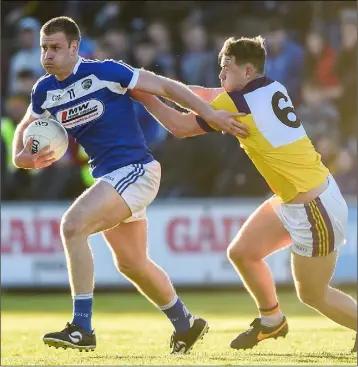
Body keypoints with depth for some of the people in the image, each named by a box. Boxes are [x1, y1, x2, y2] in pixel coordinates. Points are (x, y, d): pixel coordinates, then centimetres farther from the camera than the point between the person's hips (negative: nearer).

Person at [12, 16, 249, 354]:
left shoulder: (103, 72, -16)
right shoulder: (44, 91, 3)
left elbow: (164, 86, -10)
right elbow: (25, 127, 21)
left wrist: (211, 114, -12)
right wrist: (20, 156, -1)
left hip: (135, 170, -8)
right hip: (109, 178, 8)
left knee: (72, 226, -26)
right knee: (132, 264, 19)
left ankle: (81, 329, -23)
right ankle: (185, 325, 40)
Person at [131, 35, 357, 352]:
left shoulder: (239, 102, -20)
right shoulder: (271, 88, 3)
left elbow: (181, 127, -10)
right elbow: (212, 96, 19)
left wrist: (145, 98, 2)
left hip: (316, 207, -9)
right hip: (293, 201, 9)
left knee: (312, 293, 4)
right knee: (241, 252, 14)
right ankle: (271, 320, 32)